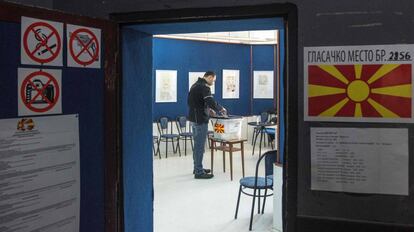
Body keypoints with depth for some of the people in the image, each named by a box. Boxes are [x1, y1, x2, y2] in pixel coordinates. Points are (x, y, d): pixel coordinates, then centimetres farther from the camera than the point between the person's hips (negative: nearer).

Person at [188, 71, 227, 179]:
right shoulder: (204, 87, -17)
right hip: (200, 120, -10)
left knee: (197, 145, 17)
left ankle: (197, 168, 26)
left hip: (194, 118, 10)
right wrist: (221, 109, -8)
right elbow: (211, 102, -25)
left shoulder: (196, 85, 15)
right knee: (200, 146, -5)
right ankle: (199, 172, 1)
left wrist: (207, 109, 16)